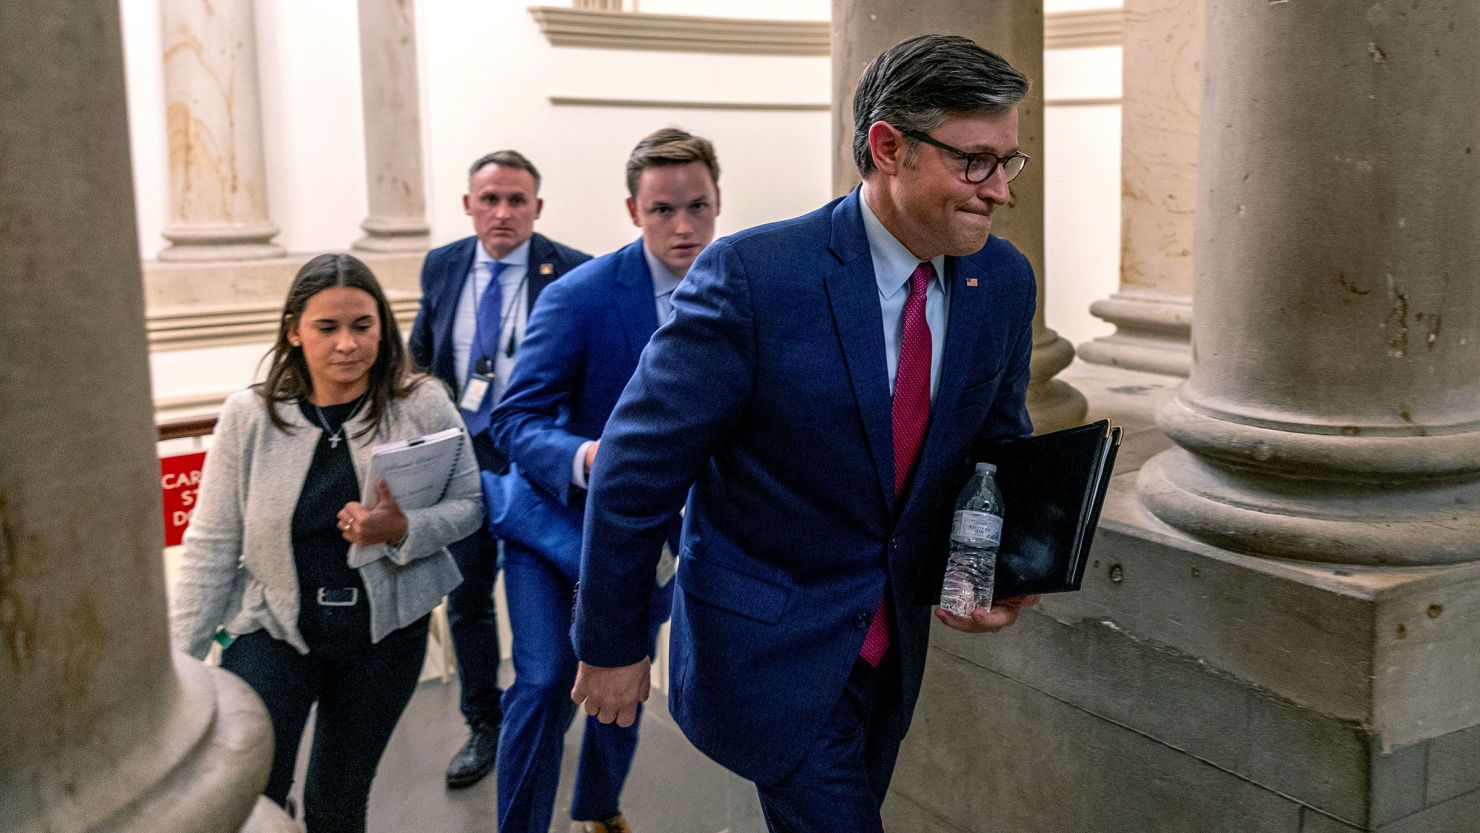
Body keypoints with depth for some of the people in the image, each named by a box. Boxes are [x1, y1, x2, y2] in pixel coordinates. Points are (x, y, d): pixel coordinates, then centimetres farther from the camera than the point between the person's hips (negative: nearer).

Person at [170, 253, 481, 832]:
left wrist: (403, 530, -23)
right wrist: (180, 660, -4)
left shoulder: (424, 406, -8)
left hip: (384, 633, 0)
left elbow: (466, 505, -2)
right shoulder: (249, 416, -7)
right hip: (274, 627, 0)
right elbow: (212, 547, -3)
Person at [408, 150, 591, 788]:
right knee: (466, 597, 13)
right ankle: (483, 727, 31)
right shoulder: (442, 266, 3)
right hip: (462, 452, 4)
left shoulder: (571, 272, -12)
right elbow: (421, 355, 16)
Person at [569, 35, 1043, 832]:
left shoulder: (1003, 279, -5)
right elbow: (637, 465, -17)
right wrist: (610, 645, -9)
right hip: (774, 647, -6)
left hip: (894, 639, 7)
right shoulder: (751, 277, -24)